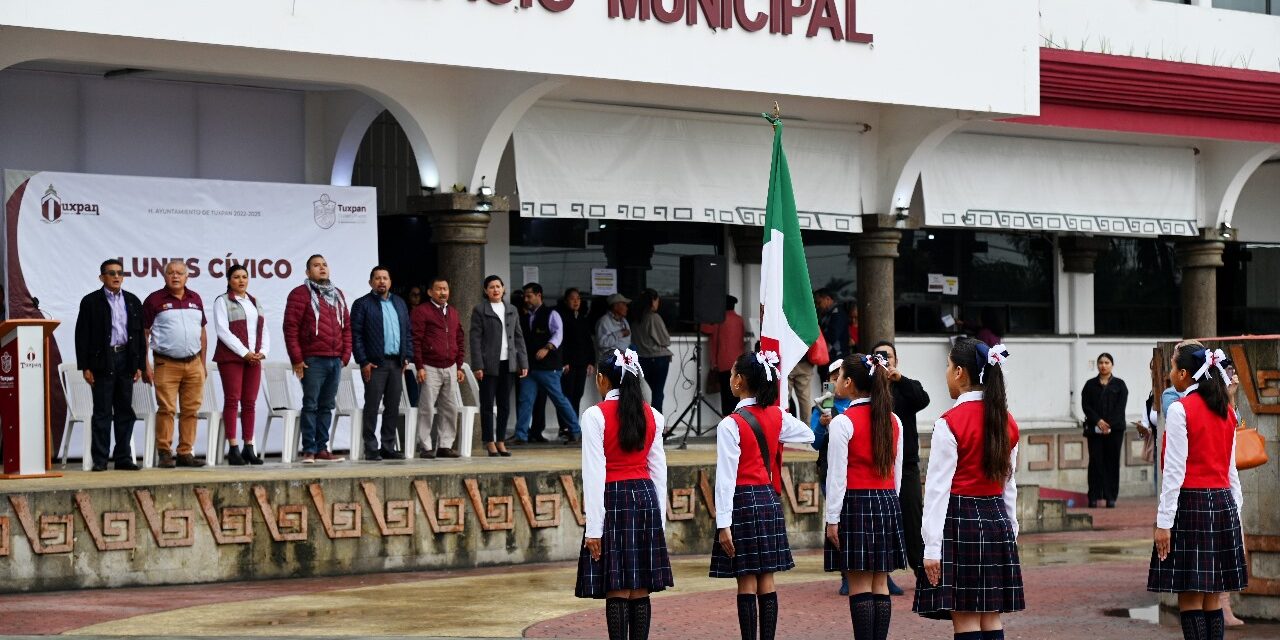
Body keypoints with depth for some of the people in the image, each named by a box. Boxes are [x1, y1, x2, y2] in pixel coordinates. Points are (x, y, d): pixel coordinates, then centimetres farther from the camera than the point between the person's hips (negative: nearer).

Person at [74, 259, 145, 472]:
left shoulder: (132, 302, 12)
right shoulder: (91, 302, 1)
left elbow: (139, 334, 13)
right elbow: (82, 335, -2)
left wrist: (139, 365, 7)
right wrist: (85, 366, -8)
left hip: (126, 360, 4)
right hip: (102, 361, -4)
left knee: (125, 411, 6)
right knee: (102, 412, -3)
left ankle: (123, 457, 10)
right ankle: (99, 460, -1)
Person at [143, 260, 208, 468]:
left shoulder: (195, 299, 13)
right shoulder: (155, 300, -1)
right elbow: (144, 333, -2)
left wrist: (203, 363, 15)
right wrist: (146, 365, -9)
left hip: (193, 364, 4)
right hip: (166, 364, -4)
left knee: (190, 410, 4)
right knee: (166, 409, -8)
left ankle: (185, 453, 10)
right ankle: (164, 454, -4)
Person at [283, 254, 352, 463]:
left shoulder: (337, 295, 18)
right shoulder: (300, 294, -2)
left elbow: (347, 326, 20)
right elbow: (291, 328, -7)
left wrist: (346, 354, 10)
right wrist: (297, 359, -11)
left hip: (335, 360, 6)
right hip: (313, 360, -6)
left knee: (327, 406, 8)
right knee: (311, 405, -5)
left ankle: (322, 448, 12)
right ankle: (309, 450, -4)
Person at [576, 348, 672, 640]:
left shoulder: (595, 416, -9)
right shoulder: (651, 416, 7)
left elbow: (595, 473, -11)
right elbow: (659, 469, 10)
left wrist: (594, 527, -10)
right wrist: (660, 517, 16)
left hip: (612, 499, -5)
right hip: (646, 498, 5)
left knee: (616, 590, -3)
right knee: (640, 590, 8)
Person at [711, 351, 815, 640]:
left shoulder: (731, 424, -14)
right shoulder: (777, 416, 4)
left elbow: (726, 477, -16)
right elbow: (808, 436, 23)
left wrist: (723, 523, -15)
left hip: (742, 500, -6)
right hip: (769, 497, 6)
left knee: (746, 582, -3)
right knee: (767, 581, 8)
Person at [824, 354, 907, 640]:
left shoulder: (843, 422, -12)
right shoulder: (893, 421, 8)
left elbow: (837, 474, -12)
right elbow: (897, 471, 12)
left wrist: (832, 519, -9)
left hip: (855, 503, -6)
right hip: (887, 503, 6)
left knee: (859, 585, -3)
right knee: (880, 584, 8)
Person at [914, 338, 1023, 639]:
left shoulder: (950, 423, -13)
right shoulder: (1007, 422, 7)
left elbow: (939, 489, -14)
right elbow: (1008, 483, 13)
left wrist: (932, 548, -14)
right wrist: (1011, 529, 21)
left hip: (959, 520, -6)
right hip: (996, 520, 6)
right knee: (992, 615, 9)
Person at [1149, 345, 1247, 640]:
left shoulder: (1180, 410, -10)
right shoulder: (1227, 411, 11)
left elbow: (1175, 471, -14)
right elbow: (1231, 468, 13)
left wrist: (1164, 522, -13)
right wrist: (1235, 511, 18)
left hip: (1191, 504, -7)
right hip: (1223, 504, 7)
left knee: (1190, 597, -4)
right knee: (1213, 598, 9)